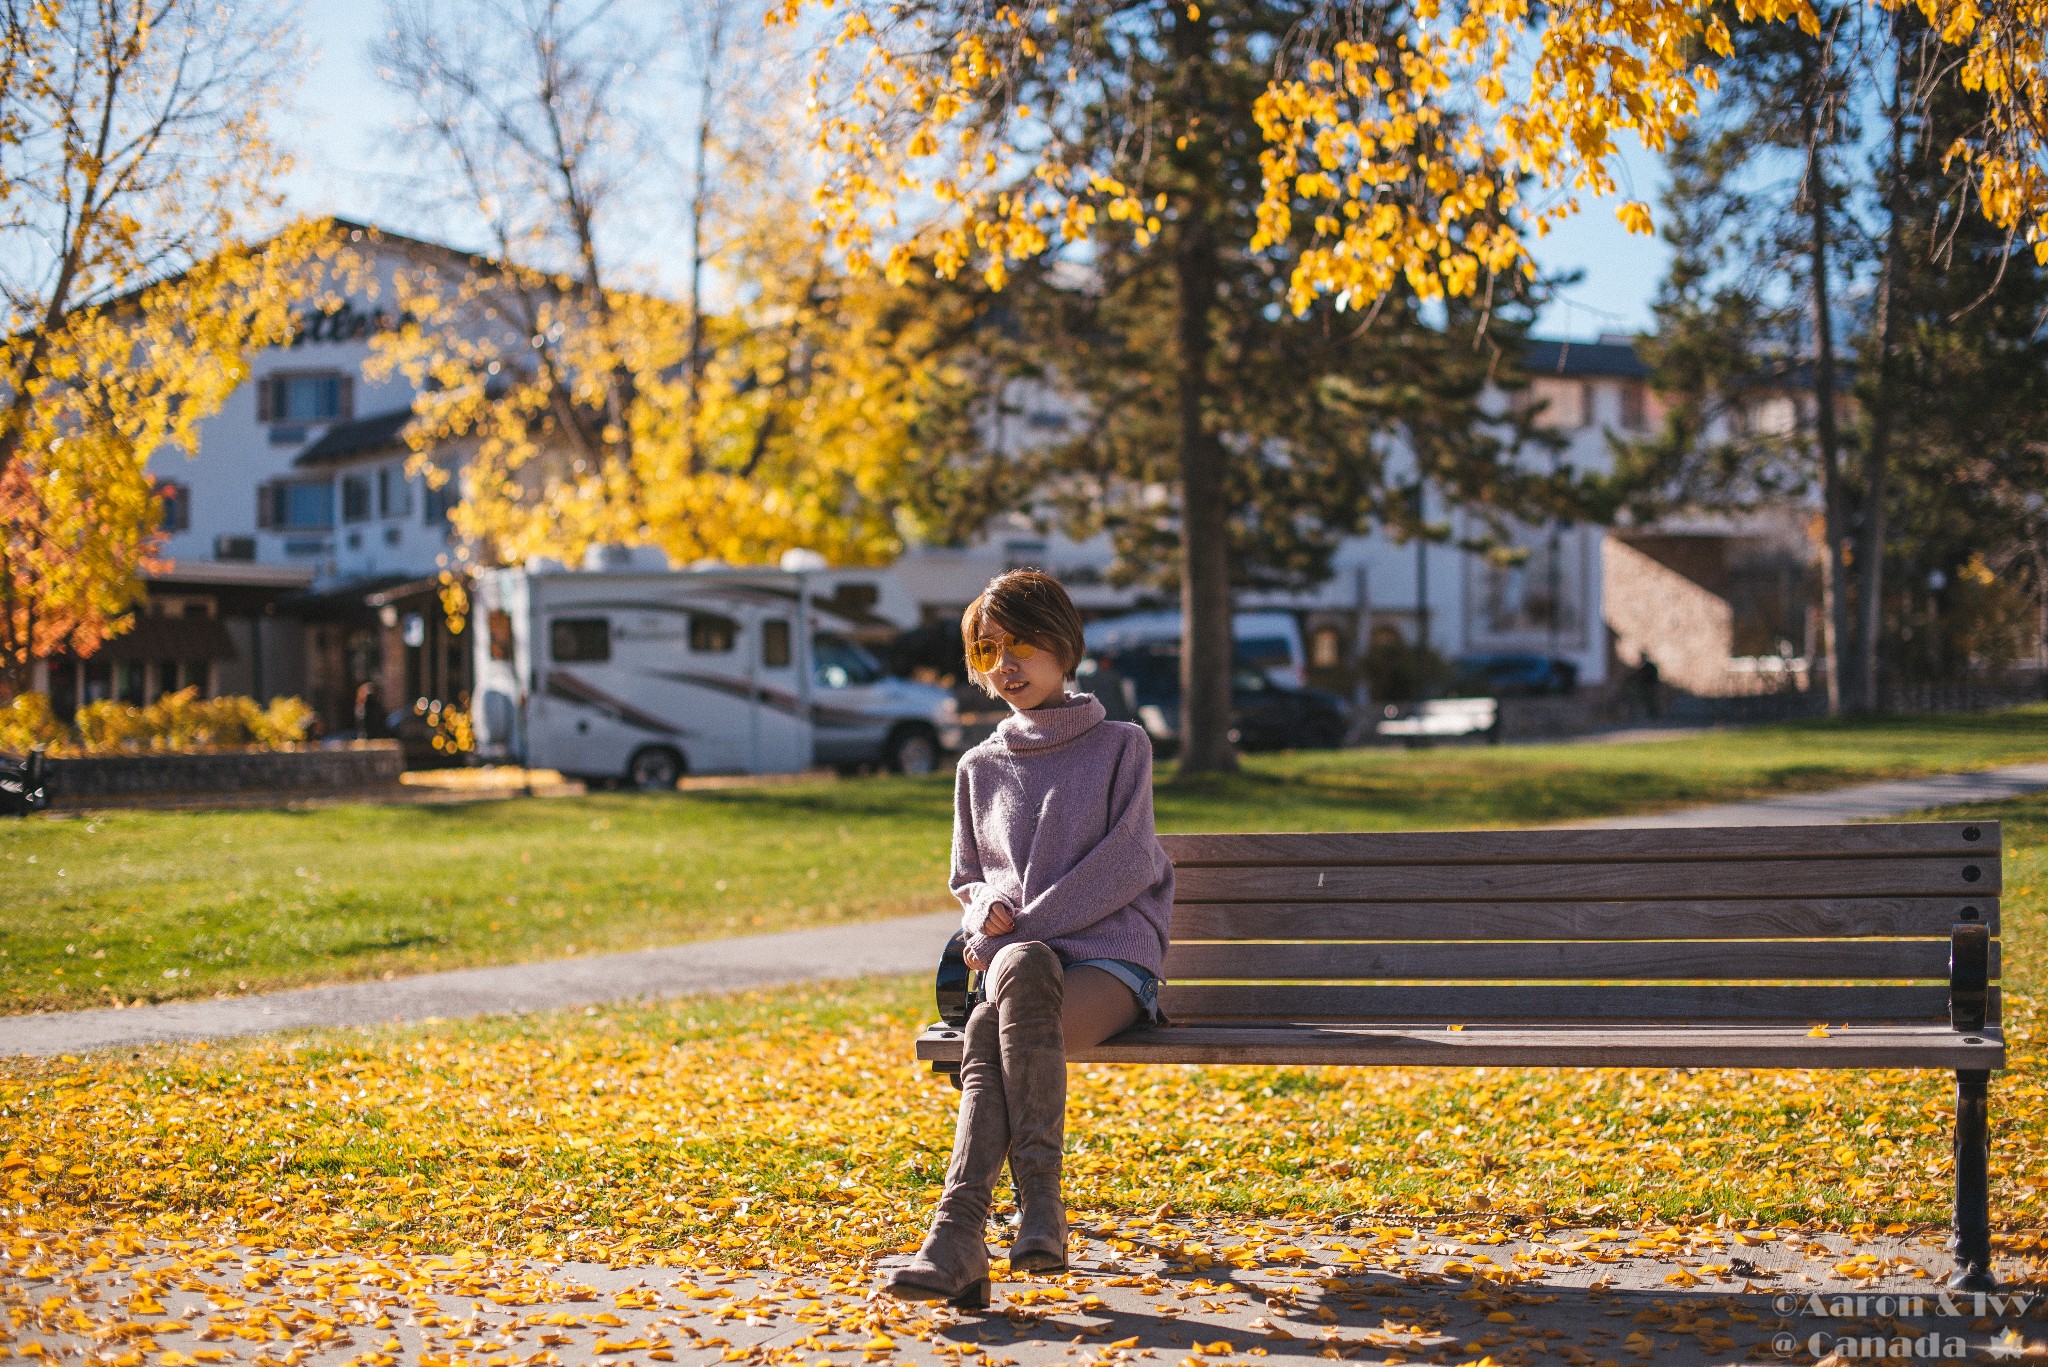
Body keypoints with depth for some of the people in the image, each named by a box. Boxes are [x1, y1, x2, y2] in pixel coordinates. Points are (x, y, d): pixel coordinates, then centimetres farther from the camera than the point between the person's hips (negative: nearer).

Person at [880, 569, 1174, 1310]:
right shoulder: (980, 768, 22)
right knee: (1023, 966, -37)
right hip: (1017, 962, 3)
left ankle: (958, 1236, -41)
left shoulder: (1121, 745, 9)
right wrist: (991, 913, -2)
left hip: (1111, 960, -2)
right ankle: (1038, 1209, -47)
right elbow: (968, 880, 24)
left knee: (990, 1033, -34)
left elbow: (1122, 867, -2)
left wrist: (1020, 924, -10)